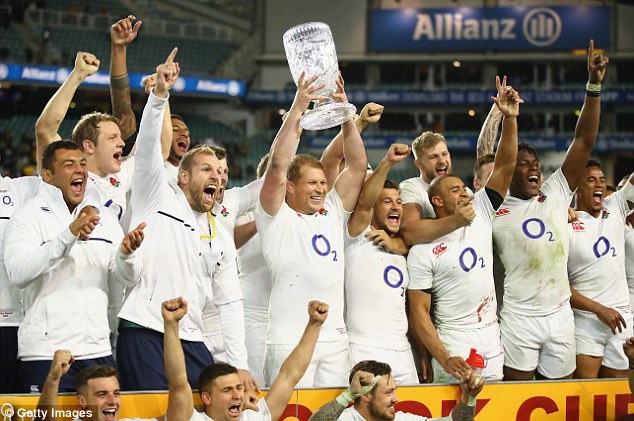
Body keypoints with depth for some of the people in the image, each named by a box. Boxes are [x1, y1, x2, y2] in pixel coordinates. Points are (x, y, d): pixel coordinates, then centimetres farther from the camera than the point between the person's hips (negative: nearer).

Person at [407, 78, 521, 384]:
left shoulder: (480, 216, 7)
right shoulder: (422, 251, -8)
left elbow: (505, 168, 2)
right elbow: (419, 311, -11)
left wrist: (509, 119, -11)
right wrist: (444, 359, -22)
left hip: (491, 336, 5)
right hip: (454, 343, -5)